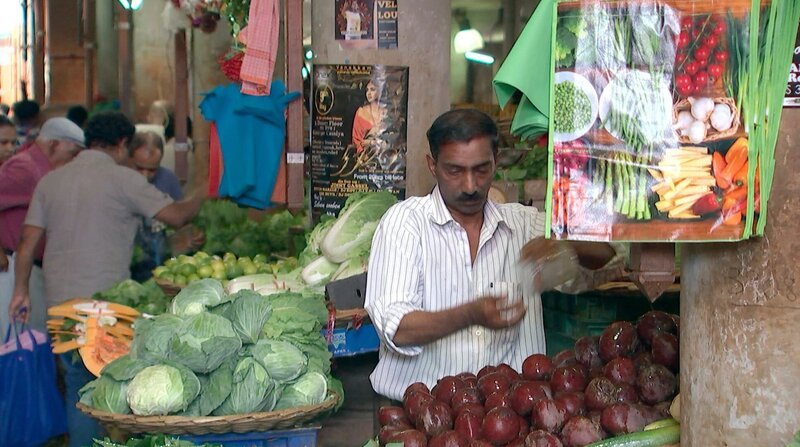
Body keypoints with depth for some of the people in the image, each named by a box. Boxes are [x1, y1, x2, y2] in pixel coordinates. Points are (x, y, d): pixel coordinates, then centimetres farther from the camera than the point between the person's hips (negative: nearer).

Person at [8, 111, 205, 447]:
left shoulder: (50, 180, 10)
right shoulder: (122, 179, -7)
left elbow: (28, 241, 9)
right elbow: (177, 216, -6)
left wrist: (21, 291, 17)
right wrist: (200, 198, 14)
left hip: (60, 303, 6)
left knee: (77, 385, 14)